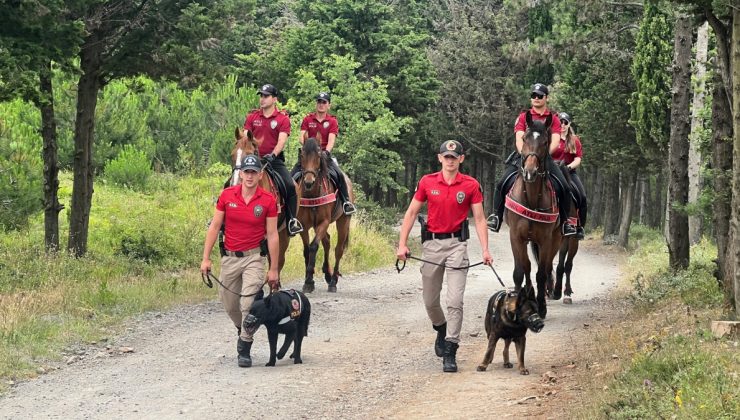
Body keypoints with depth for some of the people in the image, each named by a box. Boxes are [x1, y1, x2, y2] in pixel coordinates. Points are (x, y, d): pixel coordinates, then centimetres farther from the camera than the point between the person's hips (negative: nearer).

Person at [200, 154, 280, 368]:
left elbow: (272, 235, -4)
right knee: (229, 305, 13)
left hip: (253, 257, -3)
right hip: (229, 257, 3)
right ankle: (243, 332, 43)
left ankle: (245, 350, -4)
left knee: (248, 304, -14)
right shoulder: (227, 195, -3)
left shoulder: (268, 201, -7)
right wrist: (206, 258, -2)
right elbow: (214, 227, 2)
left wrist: (274, 269, -4)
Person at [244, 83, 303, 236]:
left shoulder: (283, 119, 0)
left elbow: (281, 140, -11)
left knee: (290, 186, -21)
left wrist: (273, 155, -27)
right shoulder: (252, 117, 9)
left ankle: (292, 220, -11)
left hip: (274, 159, -2)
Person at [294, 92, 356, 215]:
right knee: (292, 176, -15)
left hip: (324, 155, -1)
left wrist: (326, 151, -27)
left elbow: (331, 139, -9)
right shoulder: (307, 119, 7)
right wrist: (304, 142, -25)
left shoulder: (332, 121, 4)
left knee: (339, 175, -22)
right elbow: (301, 136, -2)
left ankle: (346, 201, -9)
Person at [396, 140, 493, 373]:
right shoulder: (427, 182, 3)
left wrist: (485, 250, -11)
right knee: (430, 300, 11)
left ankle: (450, 352, -9)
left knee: (455, 300, -11)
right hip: (432, 243, 2)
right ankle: (441, 330, 42)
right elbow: (411, 213, 6)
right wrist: (402, 244, -2)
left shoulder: (471, 185, -1)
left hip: (457, 243, -2)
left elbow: (479, 219, -1)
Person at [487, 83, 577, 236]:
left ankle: (565, 221, -1)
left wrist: (544, 153, -20)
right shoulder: (524, 117, 9)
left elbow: (555, 141, -3)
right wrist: (524, 154, -21)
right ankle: (496, 216, -4)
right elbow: (519, 138, -3)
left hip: (545, 157, 0)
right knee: (502, 183, -17)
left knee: (564, 187, -15)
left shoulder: (553, 119, 9)